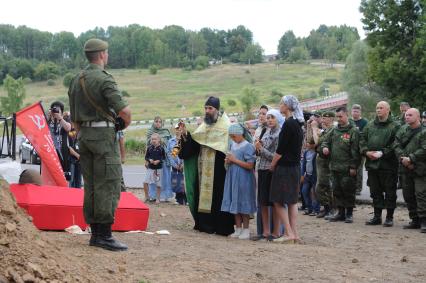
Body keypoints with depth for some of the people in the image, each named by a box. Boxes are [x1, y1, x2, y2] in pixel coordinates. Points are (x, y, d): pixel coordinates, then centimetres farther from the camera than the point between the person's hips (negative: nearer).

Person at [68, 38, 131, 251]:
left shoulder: (76, 80, 13)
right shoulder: (104, 79, -13)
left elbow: (74, 118, 18)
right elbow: (124, 111, -20)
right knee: (108, 185, -7)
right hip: (103, 133, -8)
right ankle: (104, 235, -9)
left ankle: (95, 233, 13)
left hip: (84, 134, 8)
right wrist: (125, 124, 1)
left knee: (91, 185, 10)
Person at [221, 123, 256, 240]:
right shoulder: (232, 145, 11)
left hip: (243, 179, -7)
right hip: (232, 178, 7)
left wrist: (235, 160, -16)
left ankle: (245, 230, 6)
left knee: (243, 204, -2)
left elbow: (250, 165, -17)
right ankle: (238, 229, 17)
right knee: (234, 204, 10)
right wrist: (228, 161, 1)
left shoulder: (248, 147, -12)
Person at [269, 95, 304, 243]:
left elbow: (280, 149, -17)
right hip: (295, 166, 9)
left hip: (285, 167, -9)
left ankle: (289, 233, -9)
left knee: (278, 201, -4)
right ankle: (294, 233, 11)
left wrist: (272, 165, -5)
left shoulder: (288, 124, -16)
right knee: (292, 201, 10)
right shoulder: (297, 123, 11)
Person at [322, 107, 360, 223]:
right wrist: (324, 147, 1)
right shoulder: (334, 130, 13)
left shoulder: (353, 131, -7)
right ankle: (341, 212, 19)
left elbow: (355, 150, -11)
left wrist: (353, 166, -15)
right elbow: (326, 141, 25)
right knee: (337, 191, 10)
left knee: (348, 191, -1)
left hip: (347, 169, -6)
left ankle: (349, 213, 9)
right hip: (335, 167, 6)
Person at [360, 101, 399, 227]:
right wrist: (366, 151, -5)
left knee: (389, 192, 1)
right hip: (372, 163, 5)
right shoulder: (370, 125, 13)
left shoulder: (394, 126, -4)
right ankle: (377, 216, 19)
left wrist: (382, 153, -19)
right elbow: (362, 140, 12)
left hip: (388, 164, -5)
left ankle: (389, 217, 9)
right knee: (375, 191, 11)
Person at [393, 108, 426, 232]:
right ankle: (415, 220, 19)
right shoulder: (403, 130, 10)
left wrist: (410, 159, -17)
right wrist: (403, 158, -11)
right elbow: (396, 145, 3)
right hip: (405, 170, 6)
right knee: (408, 195, 10)